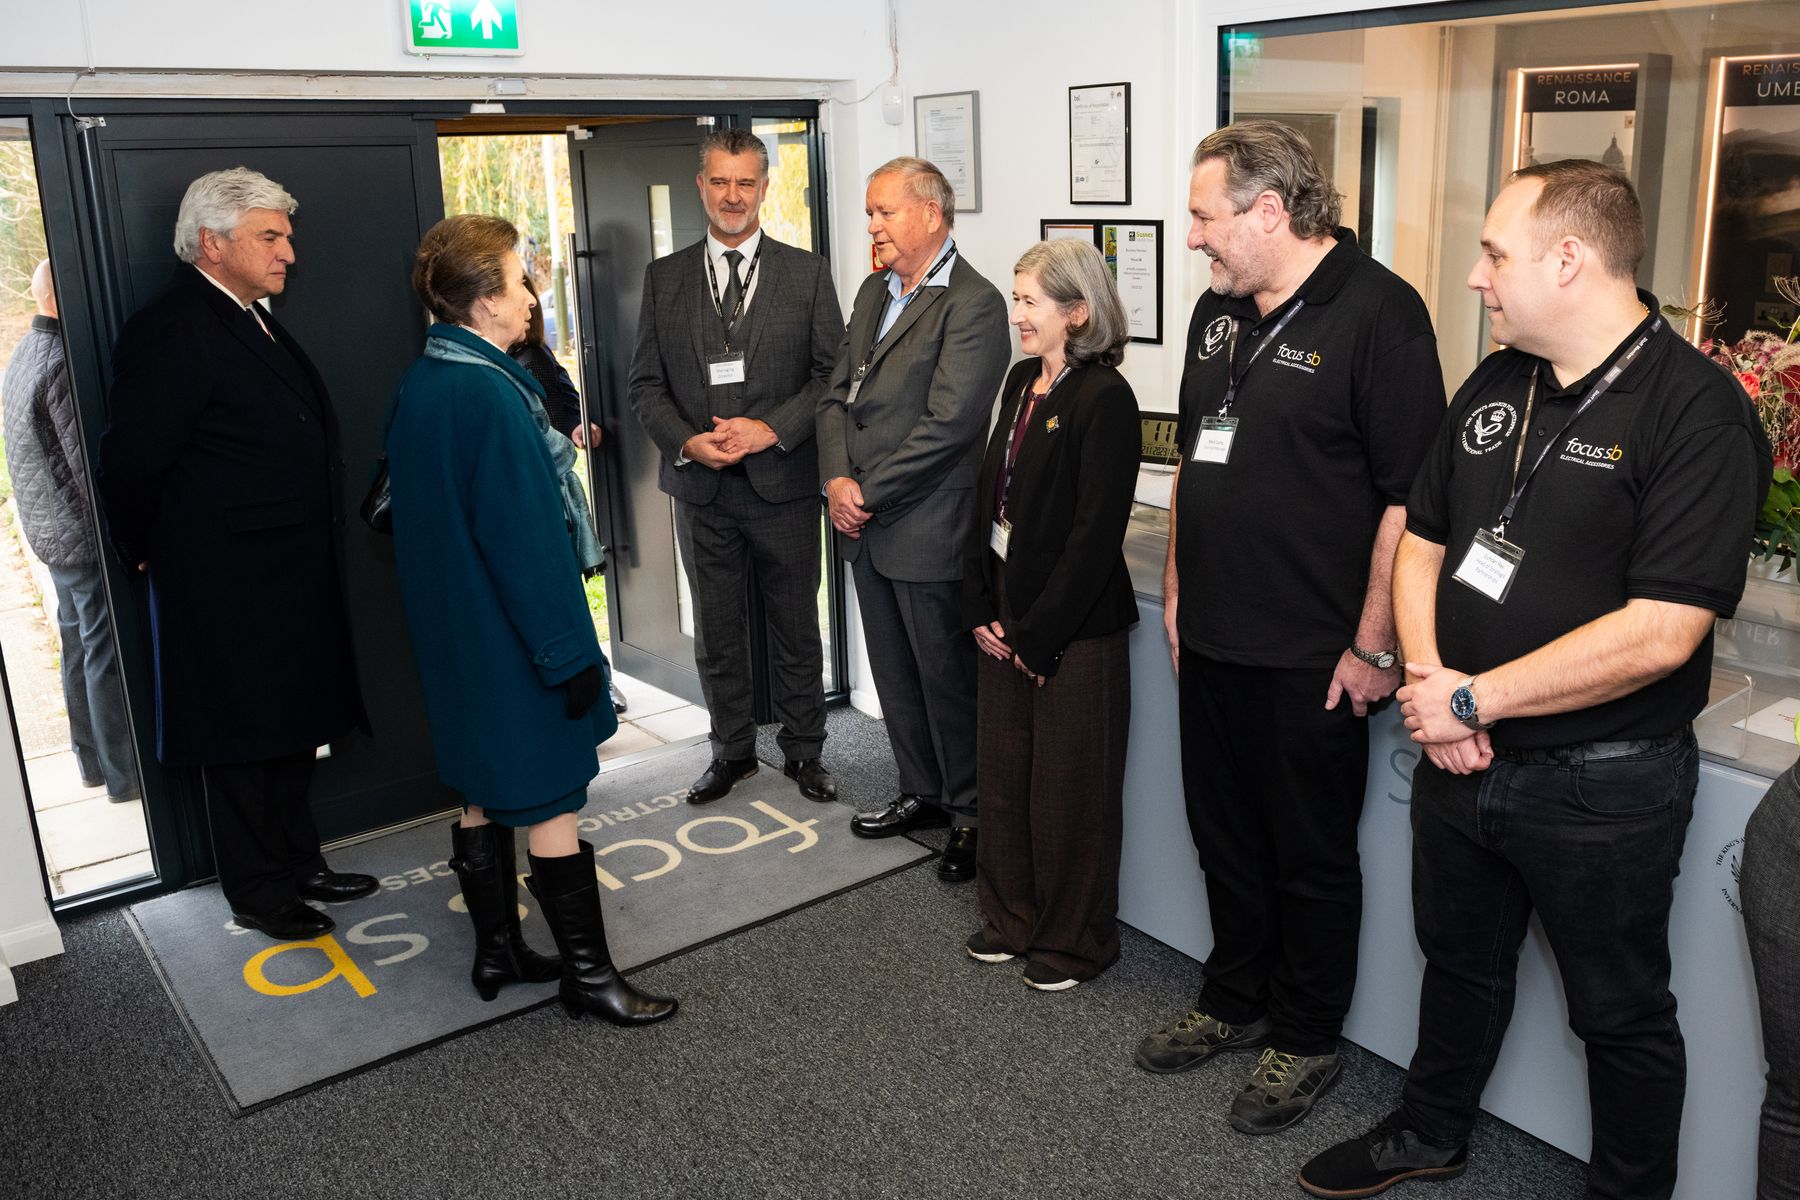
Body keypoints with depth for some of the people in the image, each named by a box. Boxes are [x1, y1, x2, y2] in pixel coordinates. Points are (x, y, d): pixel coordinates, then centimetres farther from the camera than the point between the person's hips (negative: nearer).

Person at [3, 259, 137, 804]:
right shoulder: (63, 364, -22)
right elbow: (89, 465, -24)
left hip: (48, 529, 10)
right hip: (84, 533, -10)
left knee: (79, 643, 19)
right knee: (108, 654, 1)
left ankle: (92, 758, 31)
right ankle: (123, 773, 12)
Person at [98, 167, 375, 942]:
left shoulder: (255, 323, 12)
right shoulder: (172, 332, -18)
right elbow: (132, 463, -17)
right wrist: (151, 554, -3)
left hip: (290, 579, 9)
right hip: (227, 587, -9)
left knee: (292, 732, 18)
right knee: (243, 739, 5)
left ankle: (297, 863, 33)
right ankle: (259, 892, 20)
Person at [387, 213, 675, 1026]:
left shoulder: (419, 386, 6)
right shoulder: (491, 395, -23)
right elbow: (527, 539, -24)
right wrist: (571, 652, -19)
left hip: (452, 633, 9)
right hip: (513, 641, -9)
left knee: (485, 794, 18)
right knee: (551, 803, 1)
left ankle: (497, 952, 30)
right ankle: (587, 975, 13)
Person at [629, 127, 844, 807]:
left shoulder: (807, 272, 2)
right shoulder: (664, 278, 6)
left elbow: (832, 372, -2)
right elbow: (645, 383, 5)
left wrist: (771, 430, -16)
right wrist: (687, 442, -13)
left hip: (783, 481, -1)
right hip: (701, 487, 2)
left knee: (796, 629, 9)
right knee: (716, 634, 12)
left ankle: (803, 751, 25)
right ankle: (732, 752, 27)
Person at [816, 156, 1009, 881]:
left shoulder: (972, 303, -14)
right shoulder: (874, 291, 13)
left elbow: (946, 425, -21)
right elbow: (838, 394, 11)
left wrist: (867, 493, -15)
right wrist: (837, 480, -5)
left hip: (929, 531, -8)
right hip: (867, 525, 8)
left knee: (949, 680, 5)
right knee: (895, 675, 18)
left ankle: (971, 814, 22)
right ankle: (922, 793, 35)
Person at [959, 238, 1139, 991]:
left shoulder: (1104, 399, -16)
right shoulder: (1022, 381, 8)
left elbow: (1095, 533, -19)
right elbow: (990, 495, 10)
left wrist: (1040, 635, -15)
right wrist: (981, 608, 3)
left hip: (1073, 626, -8)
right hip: (1004, 617, 8)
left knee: (1069, 791, 7)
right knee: (1002, 775, 17)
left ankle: (1073, 941, 26)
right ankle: (1011, 917, 36)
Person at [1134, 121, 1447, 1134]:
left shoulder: (1377, 311, -15)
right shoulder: (1219, 312, 10)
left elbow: (1410, 491, -18)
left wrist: (1372, 645, -18)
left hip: (1312, 659, -7)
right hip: (1213, 639, 7)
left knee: (1311, 858, 10)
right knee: (1225, 838, 19)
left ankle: (1307, 1040, 29)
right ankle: (1236, 1004, 39)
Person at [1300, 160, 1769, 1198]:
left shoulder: (1697, 411, -19)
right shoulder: (1493, 387, 4)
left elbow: (1659, 634, -25)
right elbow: (1422, 542, 8)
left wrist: (1474, 699, -21)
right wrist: (1426, 675, -9)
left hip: (1604, 787, -6)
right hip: (1461, 757, 7)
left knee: (1621, 1014, 14)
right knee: (1460, 959, 25)